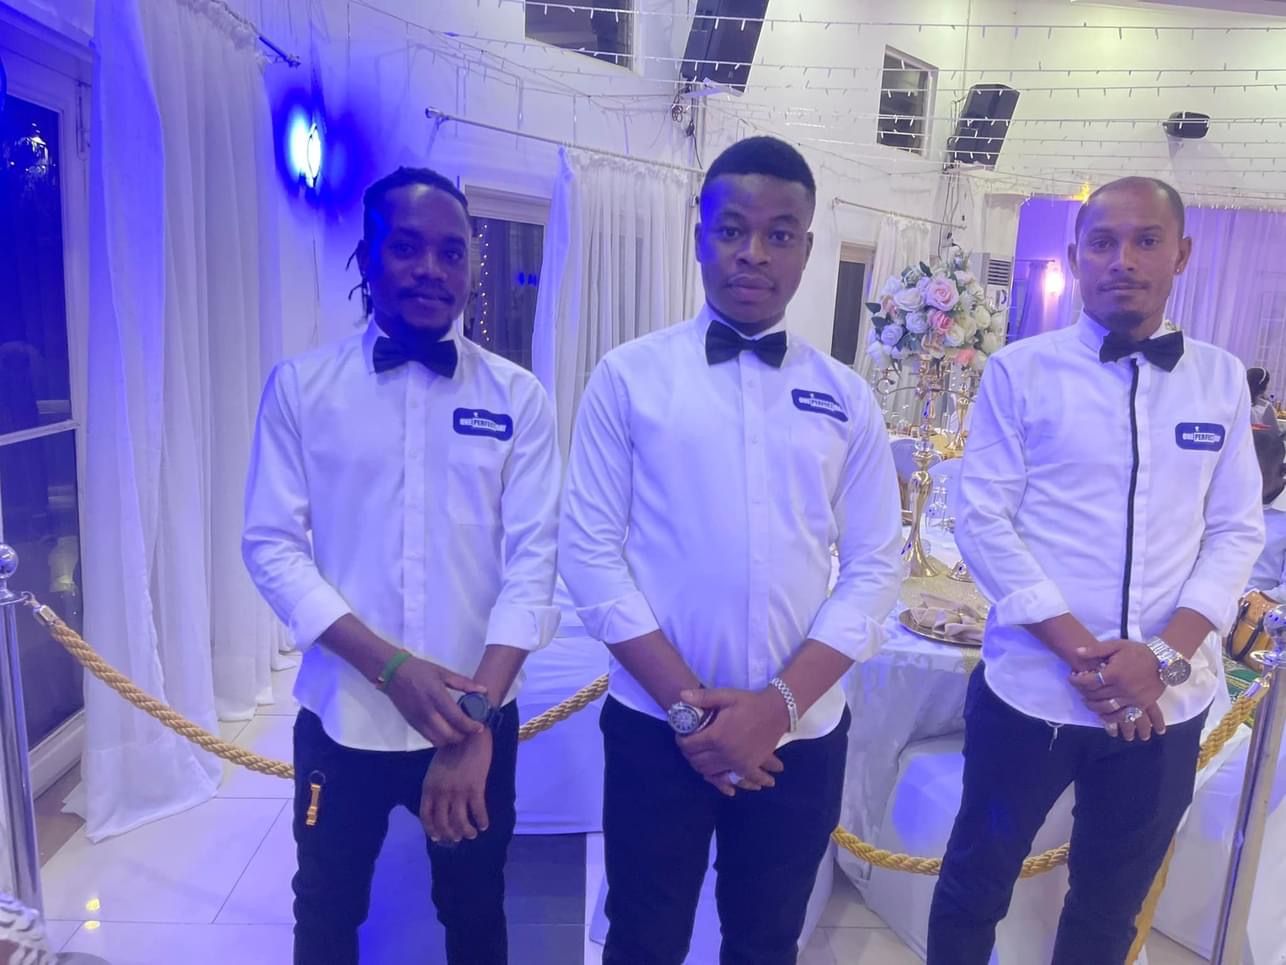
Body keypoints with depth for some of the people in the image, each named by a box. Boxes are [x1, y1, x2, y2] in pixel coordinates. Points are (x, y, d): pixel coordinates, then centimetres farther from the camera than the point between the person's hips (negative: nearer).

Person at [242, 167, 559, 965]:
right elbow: (272, 546, -7)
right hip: (342, 715, 1)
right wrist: (391, 667, -18)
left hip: (477, 715, 0)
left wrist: (478, 714, -18)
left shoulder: (517, 397, -4)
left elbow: (533, 558, -9)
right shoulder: (300, 387, -3)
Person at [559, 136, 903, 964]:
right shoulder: (629, 377, -3)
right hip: (657, 725, -2)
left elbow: (875, 569, 1)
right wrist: (688, 704, -12)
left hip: (801, 734, 2)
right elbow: (589, 552, -7)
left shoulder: (847, 399, 3)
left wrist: (780, 703, -10)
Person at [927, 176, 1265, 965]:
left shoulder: (1222, 380, 5)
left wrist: (1167, 653, -11)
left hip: (1165, 703, 3)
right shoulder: (1020, 370, -4)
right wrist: (1080, 651, -15)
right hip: (1032, 688, -3)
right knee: (977, 883, 13)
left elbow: (1238, 532, 4)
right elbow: (984, 520, -8)